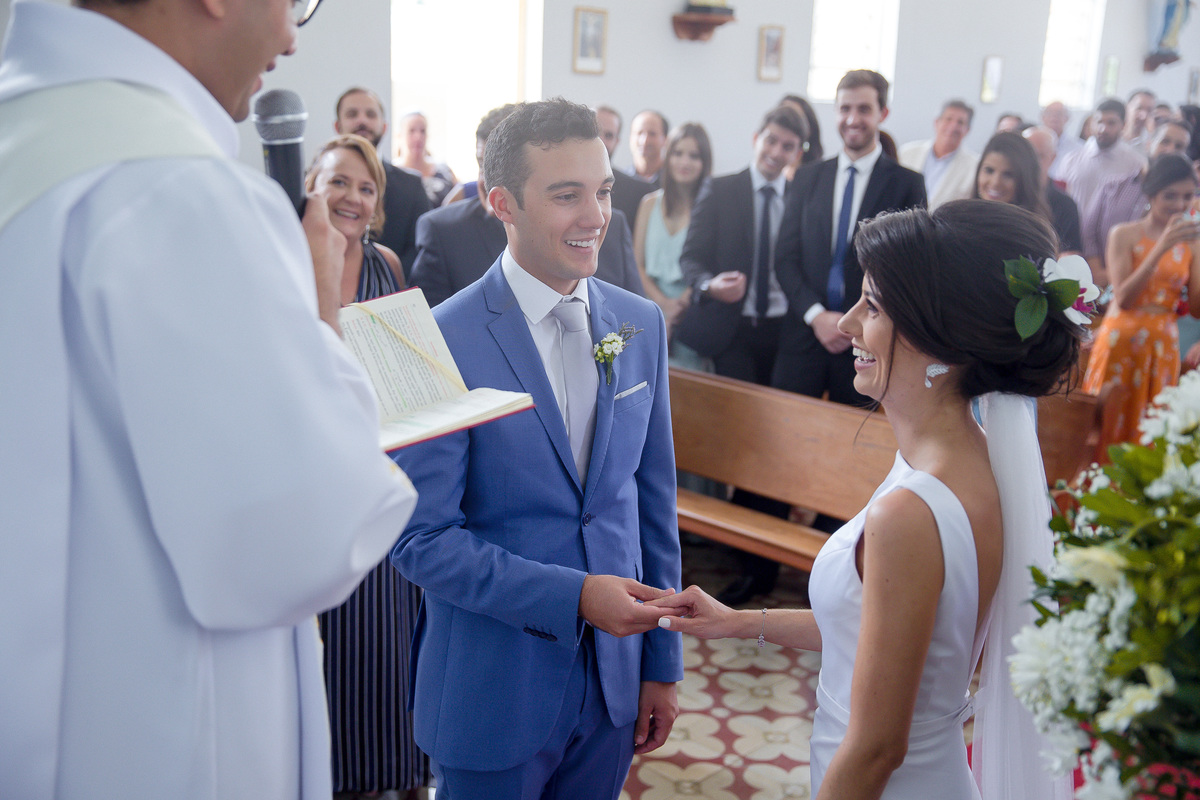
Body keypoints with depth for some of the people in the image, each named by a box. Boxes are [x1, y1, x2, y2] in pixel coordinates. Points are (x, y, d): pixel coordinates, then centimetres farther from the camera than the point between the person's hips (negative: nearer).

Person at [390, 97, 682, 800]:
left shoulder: (642, 324, 1)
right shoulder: (444, 342, -16)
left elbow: (654, 500, 6)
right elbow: (421, 538, -15)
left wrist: (663, 664, 7)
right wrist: (572, 596, -21)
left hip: (614, 679, 5)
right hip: (494, 686, -4)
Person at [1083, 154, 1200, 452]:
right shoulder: (1124, 235, -3)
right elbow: (1123, 298, -12)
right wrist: (1161, 249, -19)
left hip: (1162, 346, 3)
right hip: (1122, 339, -3)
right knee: (1109, 425, 2)